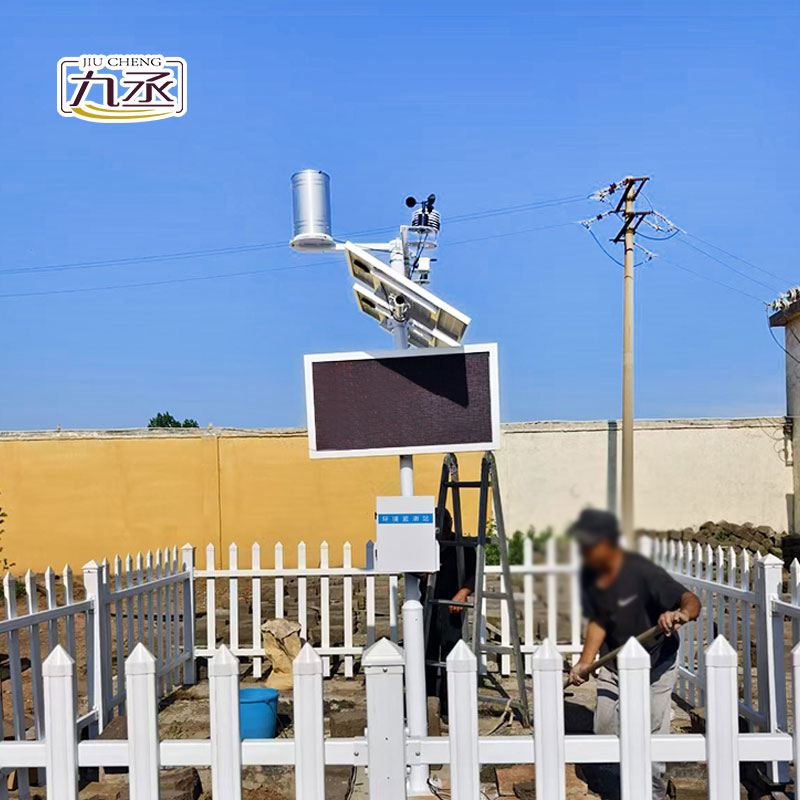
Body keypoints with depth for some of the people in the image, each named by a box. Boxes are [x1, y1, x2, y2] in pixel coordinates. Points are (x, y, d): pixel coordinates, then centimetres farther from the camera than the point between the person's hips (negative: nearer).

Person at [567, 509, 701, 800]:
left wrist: (682, 614, -60)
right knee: (604, 732, 12)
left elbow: (691, 600, -37)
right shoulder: (589, 575, -11)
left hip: (655, 665, -6)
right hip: (614, 664, 6)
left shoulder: (641, 572, -30)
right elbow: (597, 621, 0)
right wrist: (585, 662, -11)